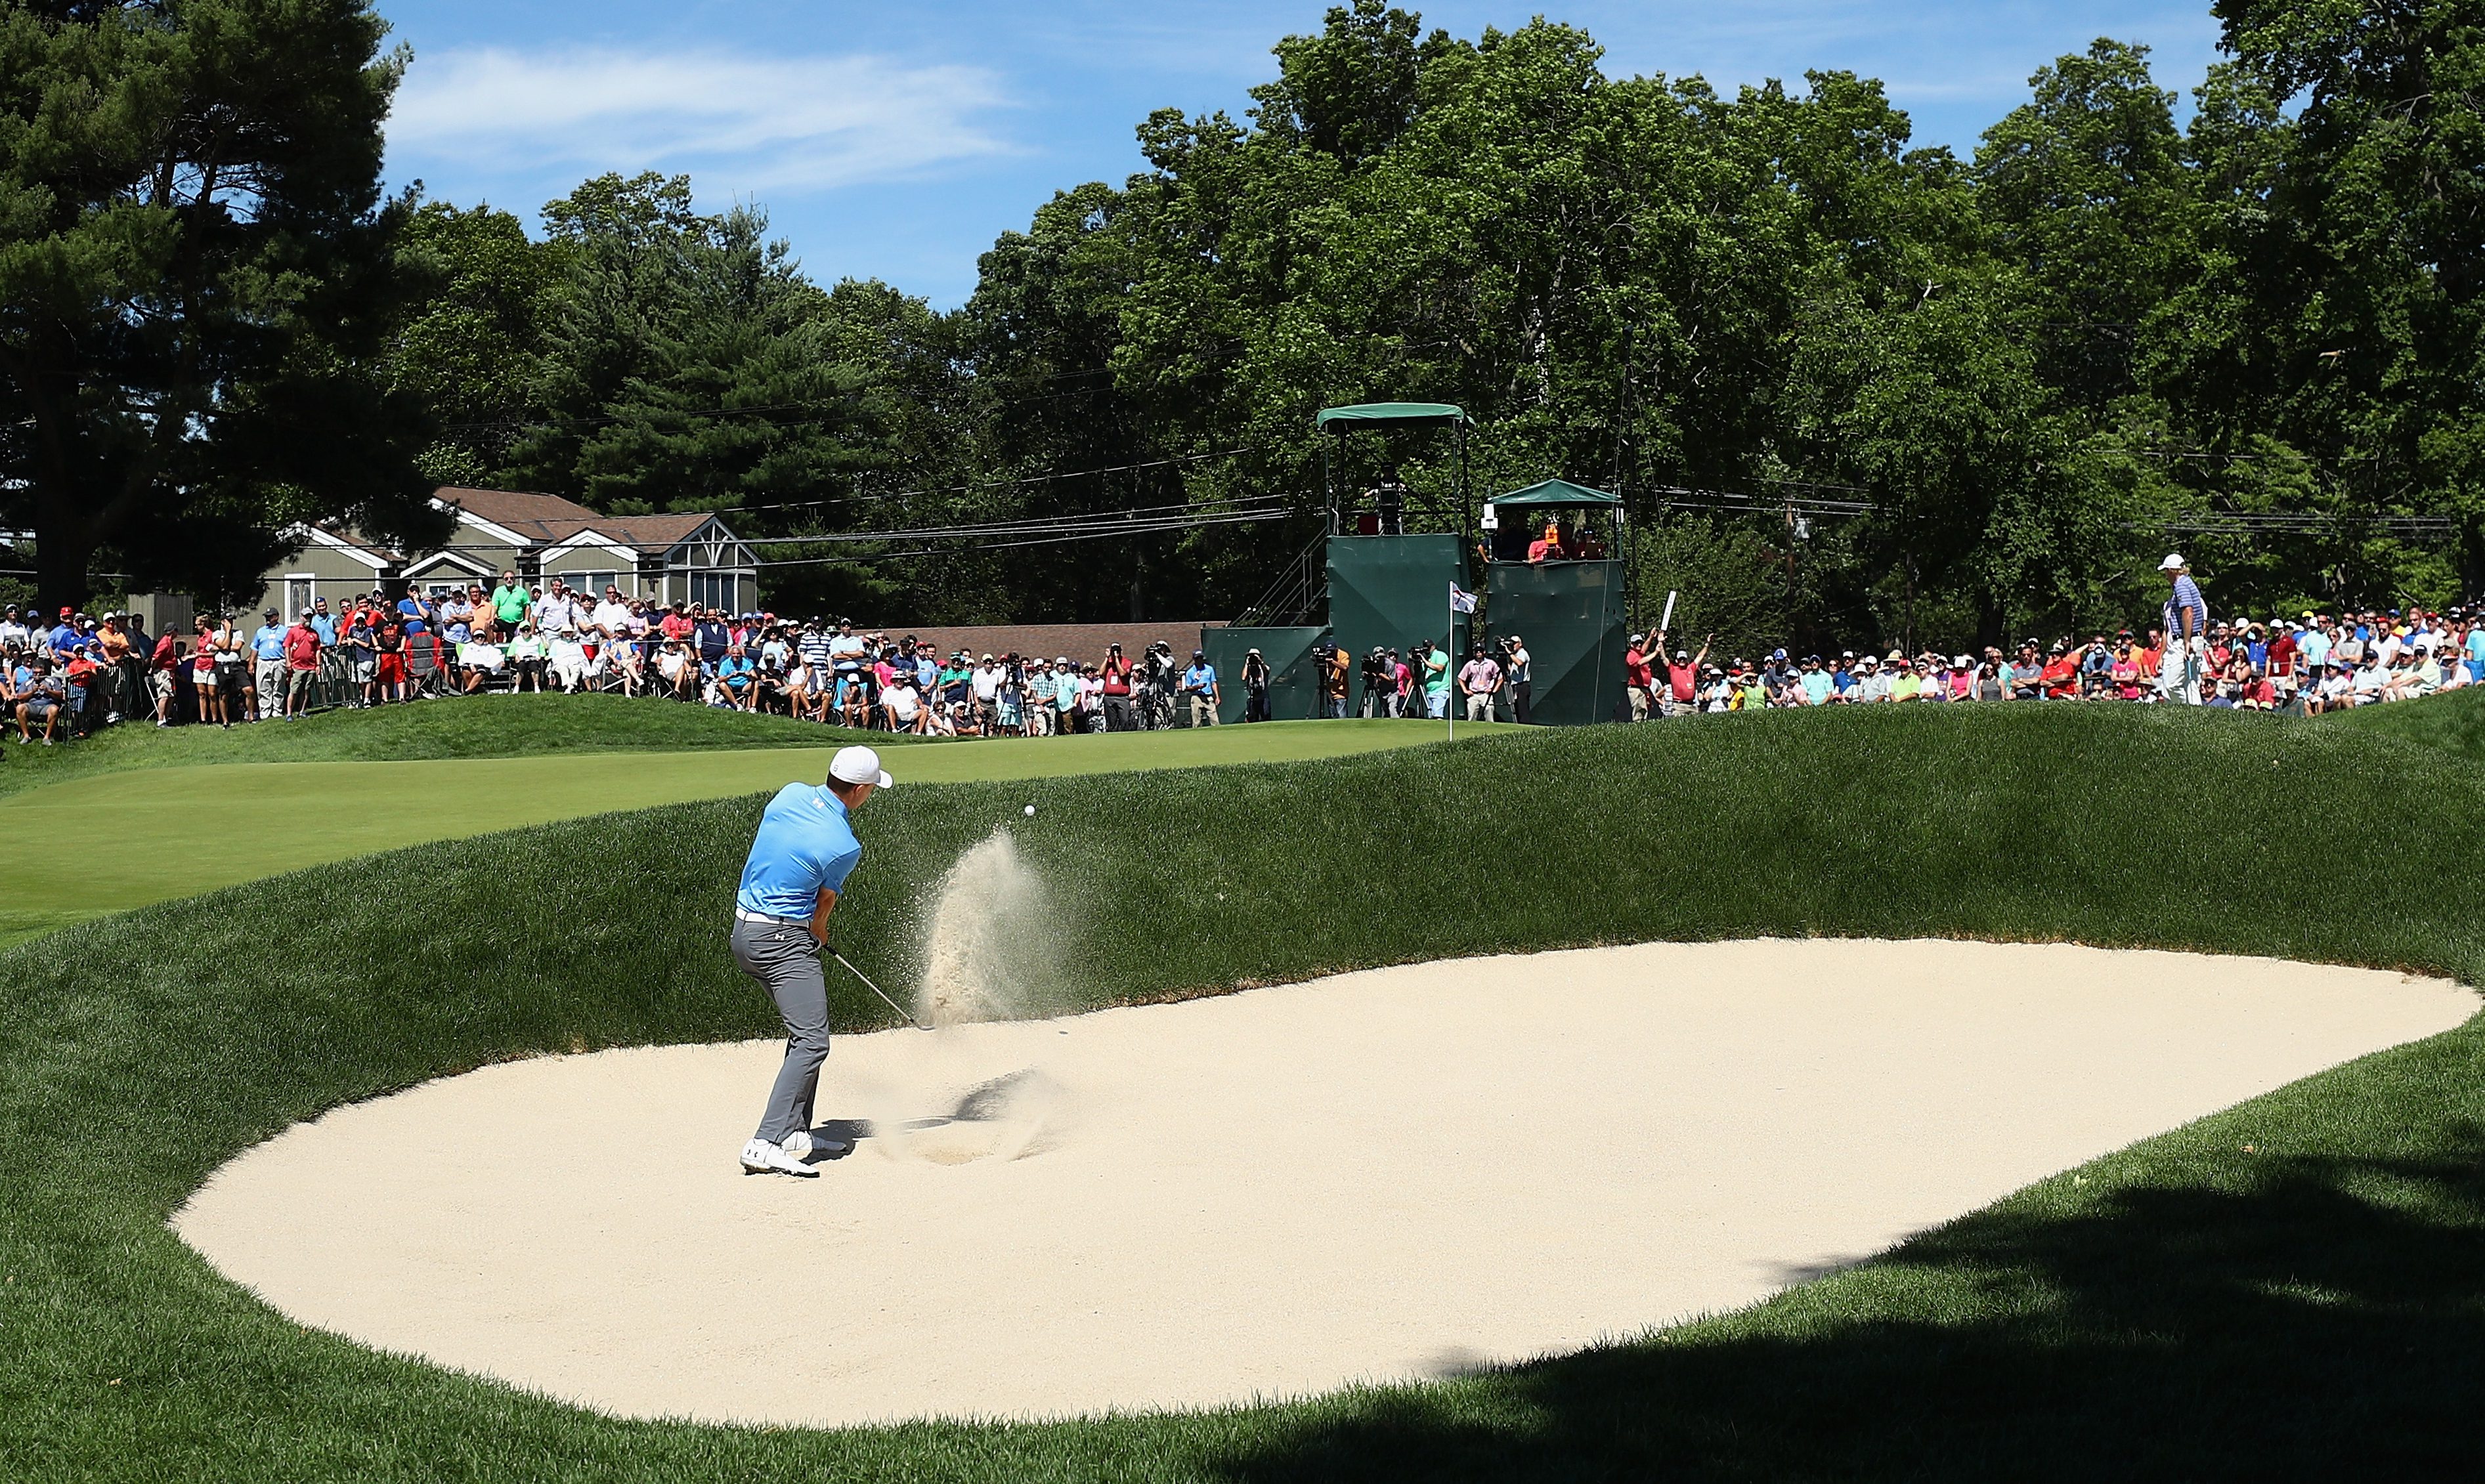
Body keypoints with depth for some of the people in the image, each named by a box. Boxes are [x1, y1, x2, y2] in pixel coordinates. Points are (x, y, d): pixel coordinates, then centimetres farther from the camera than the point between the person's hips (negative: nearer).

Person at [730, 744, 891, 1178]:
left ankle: (795, 1133, 18)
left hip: (744, 927, 9)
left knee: (806, 1033, 18)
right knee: (812, 1041, -13)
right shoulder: (845, 846, -16)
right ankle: (766, 1143, -24)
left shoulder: (790, 794, 3)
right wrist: (818, 936, 24)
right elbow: (824, 904, 0)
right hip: (785, 940, -9)